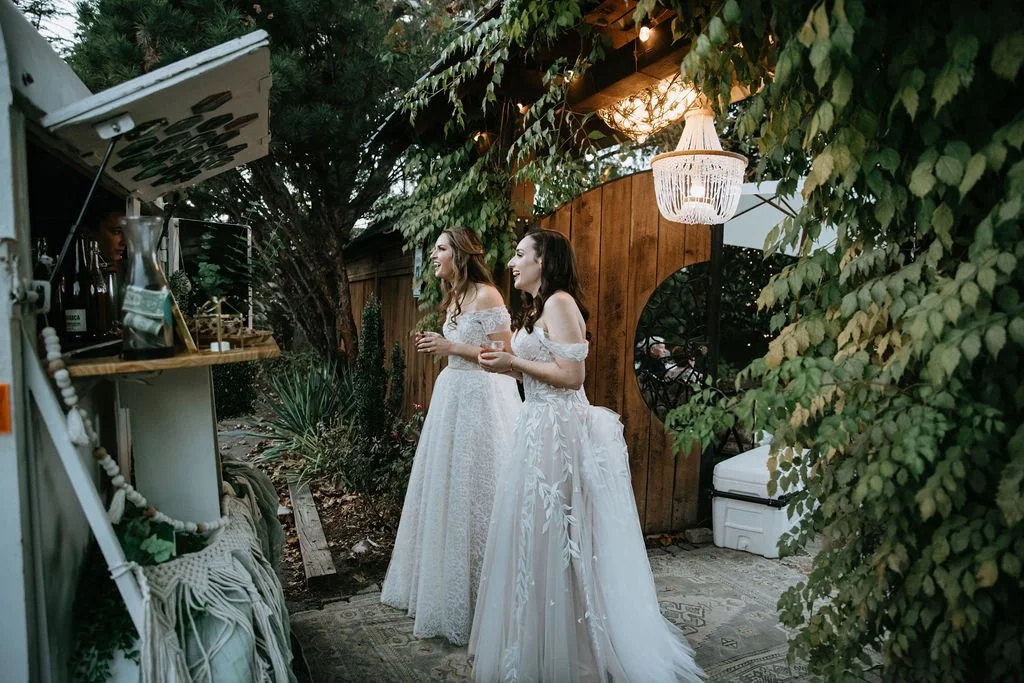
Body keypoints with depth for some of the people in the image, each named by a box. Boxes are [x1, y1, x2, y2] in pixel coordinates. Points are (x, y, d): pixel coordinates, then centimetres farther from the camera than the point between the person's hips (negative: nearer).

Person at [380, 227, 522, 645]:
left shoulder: (486, 295, -13)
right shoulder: (453, 297, 15)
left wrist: (452, 348, -16)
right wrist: (437, 346, 6)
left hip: (480, 397, -9)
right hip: (452, 394, 9)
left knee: (473, 491, -2)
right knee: (446, 487, 13)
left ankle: (480, 597, 13)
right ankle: (443, 583, 28)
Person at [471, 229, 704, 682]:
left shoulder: (559, 302, -12)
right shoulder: (540, 307, 18)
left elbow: (572, 376, -18)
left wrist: (513, 361, -13)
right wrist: (506, 366, 7)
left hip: (556, 429, -10)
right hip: (541, 426, 10)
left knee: (549, 535, -2)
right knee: (534, 533, 14)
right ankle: (540, 643, 28)